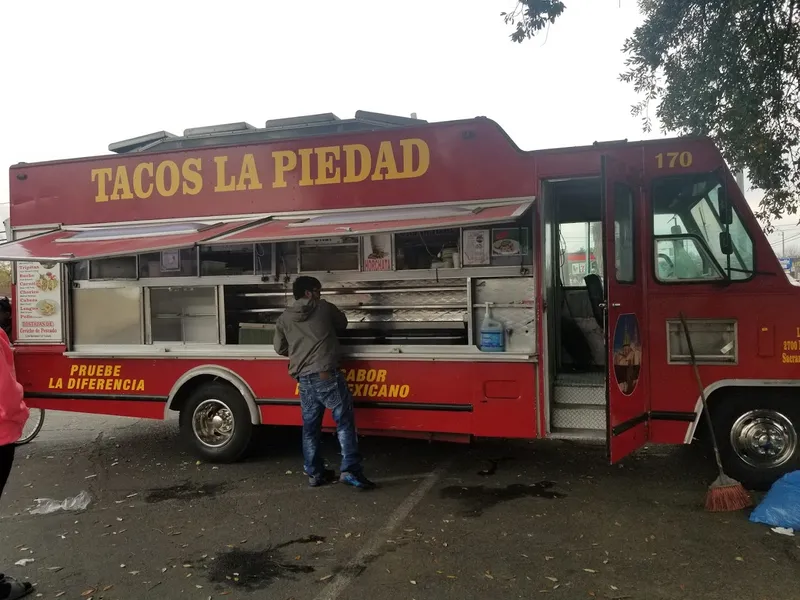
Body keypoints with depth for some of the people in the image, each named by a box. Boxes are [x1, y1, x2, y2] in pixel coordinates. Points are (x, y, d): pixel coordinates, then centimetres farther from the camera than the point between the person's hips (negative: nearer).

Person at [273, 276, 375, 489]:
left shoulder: (284, 318, 12)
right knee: (344, 421, -1)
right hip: (327, 375, -5)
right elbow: (343, 324, 20)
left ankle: (315, 473, 19)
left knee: (310, 427, 13)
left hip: (304, 379, 5)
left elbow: (280, 348, 17)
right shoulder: (324, 308, 5)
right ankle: (350, 470, -7)